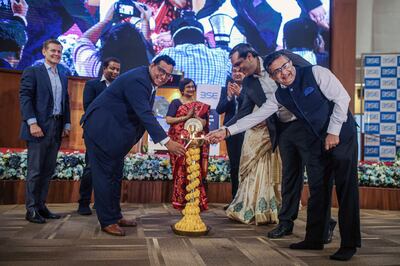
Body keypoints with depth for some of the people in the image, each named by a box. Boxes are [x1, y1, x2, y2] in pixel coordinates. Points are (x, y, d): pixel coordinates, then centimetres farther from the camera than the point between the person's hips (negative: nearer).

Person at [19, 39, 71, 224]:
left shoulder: (63, 78, 20)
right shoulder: (32, 72, 2)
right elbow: (25, 97, -6)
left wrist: (67, 124, 9)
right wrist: (32, 123, -16)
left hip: (56, 129, 6)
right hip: (39, 127, -6)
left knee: (48, 170, 7)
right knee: (35, 170, -3)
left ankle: (41, 206, 15)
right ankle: (31, 210, 4)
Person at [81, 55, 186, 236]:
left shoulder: (150, 81, 6)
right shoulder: (137, 80, -24)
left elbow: (145, 114, 12)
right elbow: (145, 114, -32)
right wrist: (167, 142, -35)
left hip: (116, 132, 10)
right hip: (101, 130, -10)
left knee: (115, 174, 15)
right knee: (105, 174, -3)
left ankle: (115, 216, 26)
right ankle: (107, 222, 7)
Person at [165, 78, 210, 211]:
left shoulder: (200, 105, 16)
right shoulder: (176, 102, 5)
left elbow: (204, 123, 8)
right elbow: (168, 119, -7)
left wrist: (194, 115, -10)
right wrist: (186, 117, -12)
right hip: (179, 141, -3)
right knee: (181, 171, -5)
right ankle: (180, 201, 3)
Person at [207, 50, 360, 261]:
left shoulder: (316, 73, -11)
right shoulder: (280, 95, 2)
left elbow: (341, 98, -12)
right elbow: (256, 116, 0)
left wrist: (333, 132, -15)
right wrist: (226, 131, -6)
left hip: (341, 135, -5)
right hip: (315, 142, 5)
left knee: (346, 189, -3)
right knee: (317, 190, 8)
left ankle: (349, 244, 7)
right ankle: (314, 239, 19)